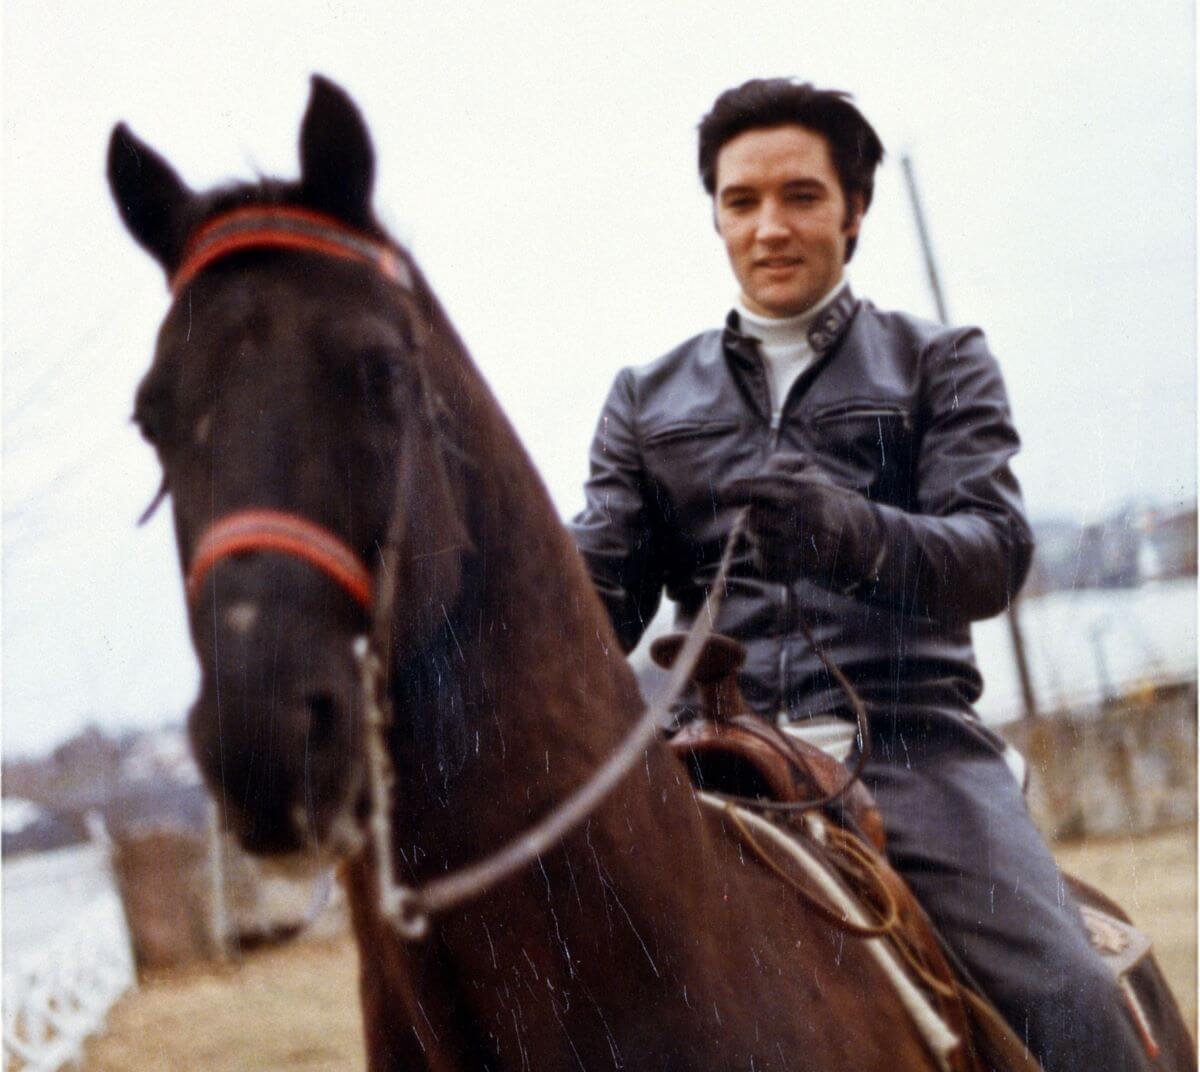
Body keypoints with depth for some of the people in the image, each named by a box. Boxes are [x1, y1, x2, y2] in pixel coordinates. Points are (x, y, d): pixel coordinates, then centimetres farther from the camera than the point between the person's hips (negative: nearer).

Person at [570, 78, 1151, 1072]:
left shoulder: (940, 363, 13)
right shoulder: (647, 400, 20)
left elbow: (996, 551, -3)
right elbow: (602, 586, 10)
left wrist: (853, 531, -27)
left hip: (912, 741, -2)